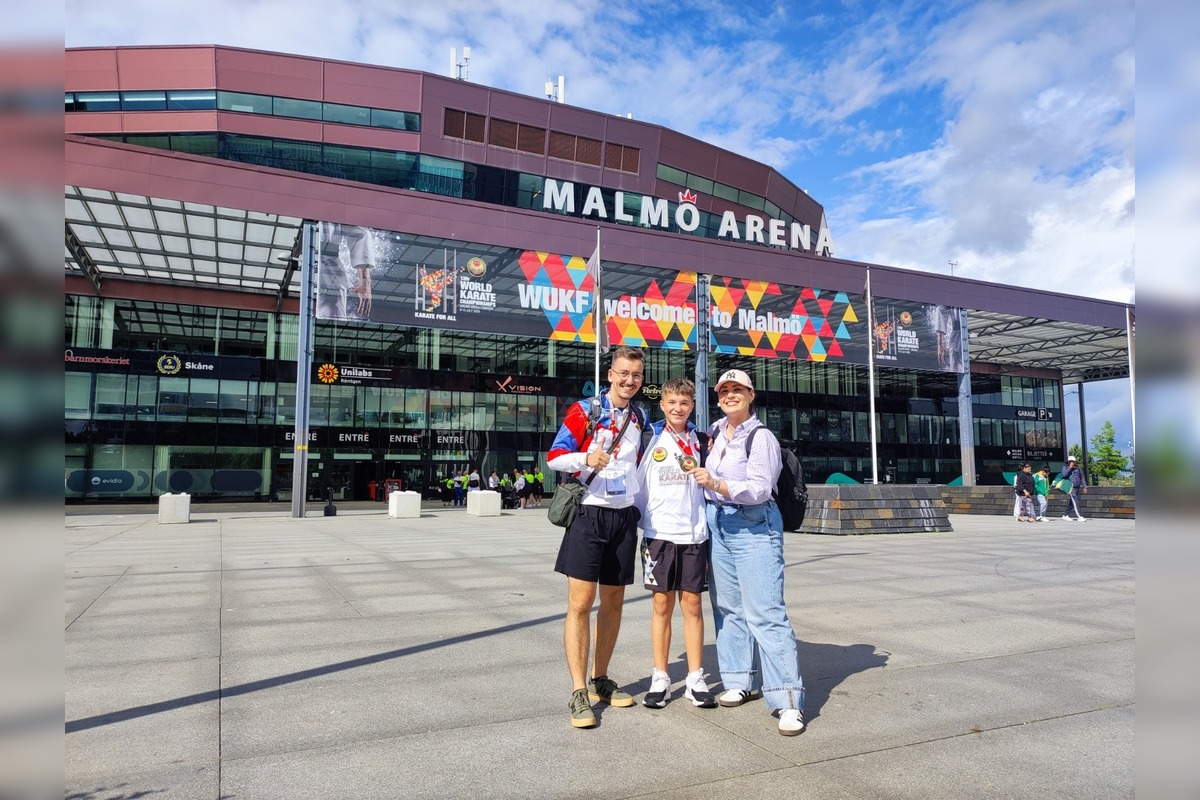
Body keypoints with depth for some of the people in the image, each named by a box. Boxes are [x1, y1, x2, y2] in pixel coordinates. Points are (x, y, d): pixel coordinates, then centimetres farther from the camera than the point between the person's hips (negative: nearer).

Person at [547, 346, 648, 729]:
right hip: (589, 514, -5)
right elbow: (554, 456, -8)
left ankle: (600, 680, 25)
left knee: (613, 602, 11)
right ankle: (579, 693, 0)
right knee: (581, 603, -7)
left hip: (625, 517, 6)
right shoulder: (585, 410, -6)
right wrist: (586, 458, -25)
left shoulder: (640, 417, 11)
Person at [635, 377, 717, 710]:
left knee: (692, 604, 4)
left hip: (693, 532, 1)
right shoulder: (651, 438, 2)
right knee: (662, 603, 4)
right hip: (659, 532, -1)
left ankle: (695, 679, 14)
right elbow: (638, 482, 4)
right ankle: (660, 679, 14)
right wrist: (640, 521, 0)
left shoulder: (699, 440, 8)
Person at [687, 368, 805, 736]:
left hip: (754, 529, -7)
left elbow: (759, 488, -19)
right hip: (718, 525, 7)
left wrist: (716, 484, -29)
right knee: (728, 606, 10)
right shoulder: (716, 432, 12)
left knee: (765, 613, -11)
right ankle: (742, 681, 23)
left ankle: (788, 701, -9)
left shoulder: (762, 437, -10)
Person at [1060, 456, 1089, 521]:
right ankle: (1079, 517, -16)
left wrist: (1085, 487, 11)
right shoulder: (1065, 467, 0)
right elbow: (1064, 474, -18)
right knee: (1075, 502, -14)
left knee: (1072, 503, 10)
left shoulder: (1078, 468, 10)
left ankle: (1065, 515, 21)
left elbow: (1082, 478, 15)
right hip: (1070, 487, -5)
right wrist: (1070, 467, -17)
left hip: (1077, 487, 5)